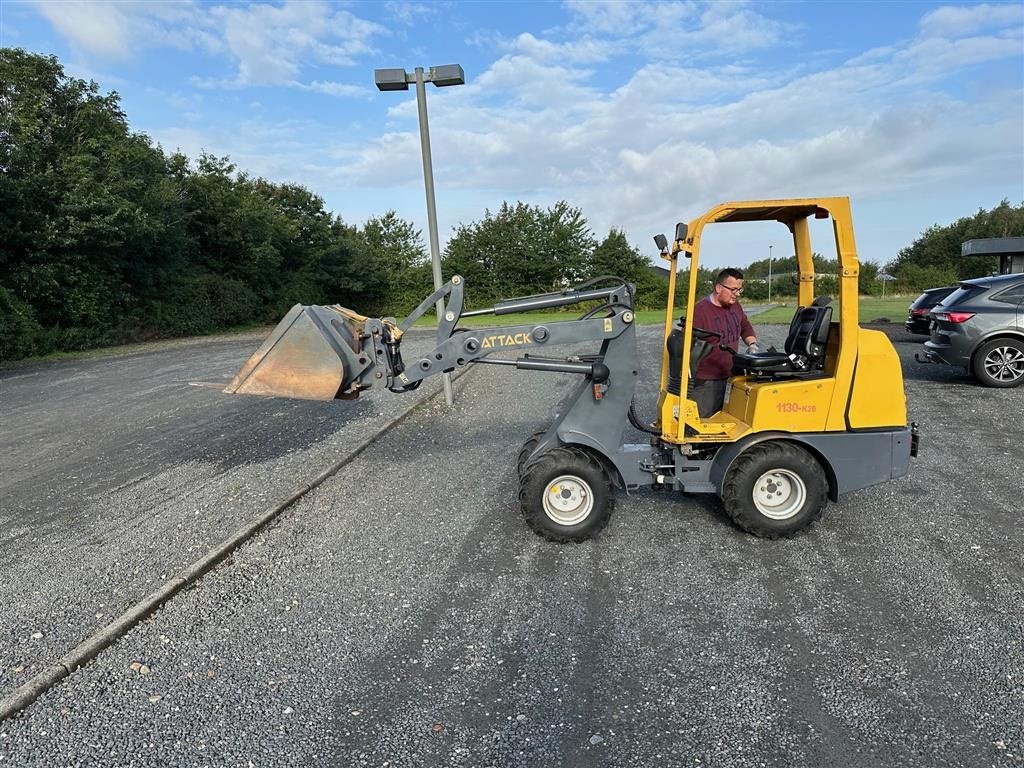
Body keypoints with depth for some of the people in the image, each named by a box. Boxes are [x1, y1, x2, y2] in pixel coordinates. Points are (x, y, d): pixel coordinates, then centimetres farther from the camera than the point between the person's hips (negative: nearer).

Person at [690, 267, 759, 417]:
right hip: (705, 382, -8)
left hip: (728, 377, 8)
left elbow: (745, 327, 27)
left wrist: (752, 344, 7)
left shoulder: (735, 305, 9)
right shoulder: (700, 311, -18)